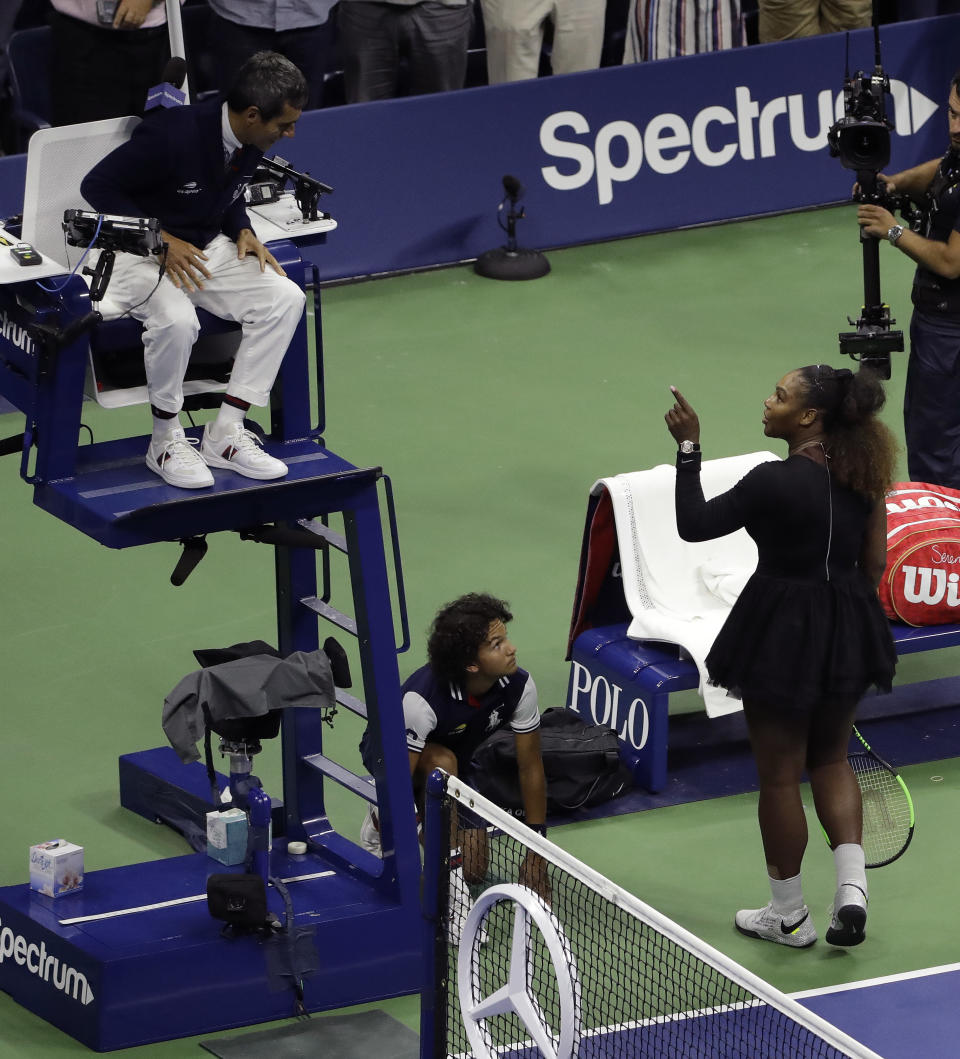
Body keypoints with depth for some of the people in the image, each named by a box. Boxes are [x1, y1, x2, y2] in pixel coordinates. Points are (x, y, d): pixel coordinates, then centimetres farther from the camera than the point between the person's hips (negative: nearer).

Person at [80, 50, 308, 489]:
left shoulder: (250, 143, -3)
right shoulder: (172, 135, -27)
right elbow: (97, 186, -19)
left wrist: (243, 232, -4)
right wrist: (161, 240, -23)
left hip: (207, 249, 7)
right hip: (139, 252, -7)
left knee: (286, 298, -14)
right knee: (176, 318, -37)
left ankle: (224, 434, -9)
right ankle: (164, 443, -14)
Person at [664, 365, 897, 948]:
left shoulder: (777, 481, -23)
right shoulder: (863, 473, -3)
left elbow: (694, 524, -14)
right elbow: (875, 562, 5)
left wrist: (689, 447, -9)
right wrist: (848, 613, 18)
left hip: (784, 636, -7)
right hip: (849, 632, 7)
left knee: (779, 774, 10)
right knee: (831, 760, 24)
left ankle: (790, 915, 22)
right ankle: (852, 887, 10)